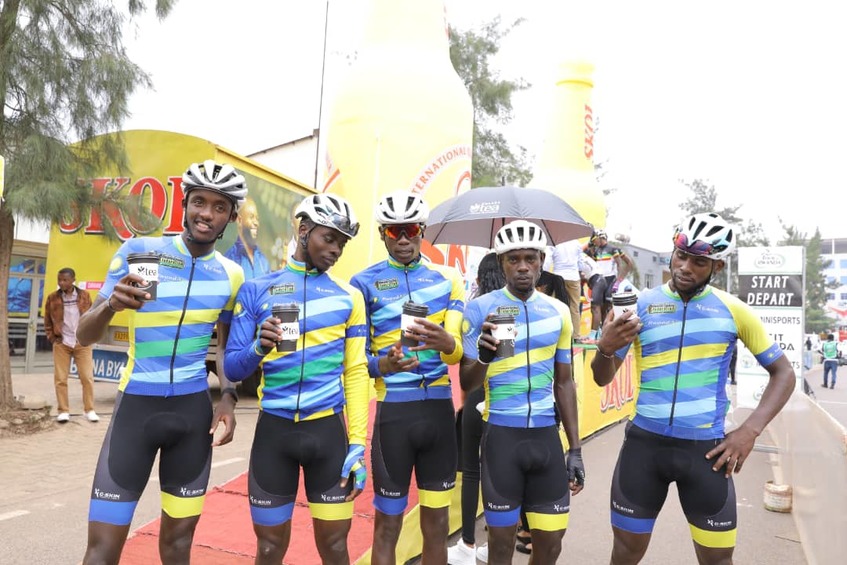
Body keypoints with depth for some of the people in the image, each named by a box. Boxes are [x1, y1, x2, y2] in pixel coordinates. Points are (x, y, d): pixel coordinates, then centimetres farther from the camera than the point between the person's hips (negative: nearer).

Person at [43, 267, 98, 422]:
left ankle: (89, 410, 9)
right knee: (60, 379, 2)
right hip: (61, 343, 1)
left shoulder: (84, 295, 1)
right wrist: (52, 338, 2)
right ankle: (63, 411, 12)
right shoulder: (53, 298, 1)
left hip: (83, 343, 0)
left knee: (87, 377, -1)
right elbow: (48, 321, 9)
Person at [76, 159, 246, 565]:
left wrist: (228, 398, 1)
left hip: (193, 409, 3)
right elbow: (84, 337, -6)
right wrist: (110, 305, -27)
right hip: (136, 404, -2)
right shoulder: (138, 251, -6)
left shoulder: (231, 277, 2)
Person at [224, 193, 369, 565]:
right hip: (274, 430, 0)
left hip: (329, 430, 1)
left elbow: (356, 372, 1)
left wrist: (358, 443, -5)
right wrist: (259, 349, -21)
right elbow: (232, 369, 1)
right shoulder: (256, 290, 1)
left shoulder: (349, 297, 3)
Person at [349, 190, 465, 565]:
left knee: (437, 524, 14)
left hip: (439, 410, 3)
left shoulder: (448, 278, 6)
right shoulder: (365, 282, -1)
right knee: (388, 524, 9)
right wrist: (381, 365, -24)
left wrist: (448, 344, -25)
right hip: (393, 412, -2)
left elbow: (460, 350, -2)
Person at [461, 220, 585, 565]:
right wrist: (484, 356, -29)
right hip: (502, 435, -3)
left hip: (546, 435, 4)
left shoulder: (559, 312, 6)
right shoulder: (480, 309, -6)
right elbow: (466, 383, -6)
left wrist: (575, 449, 10)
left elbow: (564, 383, 12)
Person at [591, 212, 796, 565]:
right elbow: (603, 378, 2)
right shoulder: (639, 305, -2)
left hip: (706, 449, 0)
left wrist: (750, 430, -5)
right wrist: (606, 348, -21)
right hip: (644, 444, 0)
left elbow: (783, 372, 8)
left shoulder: (733, 310, -1)